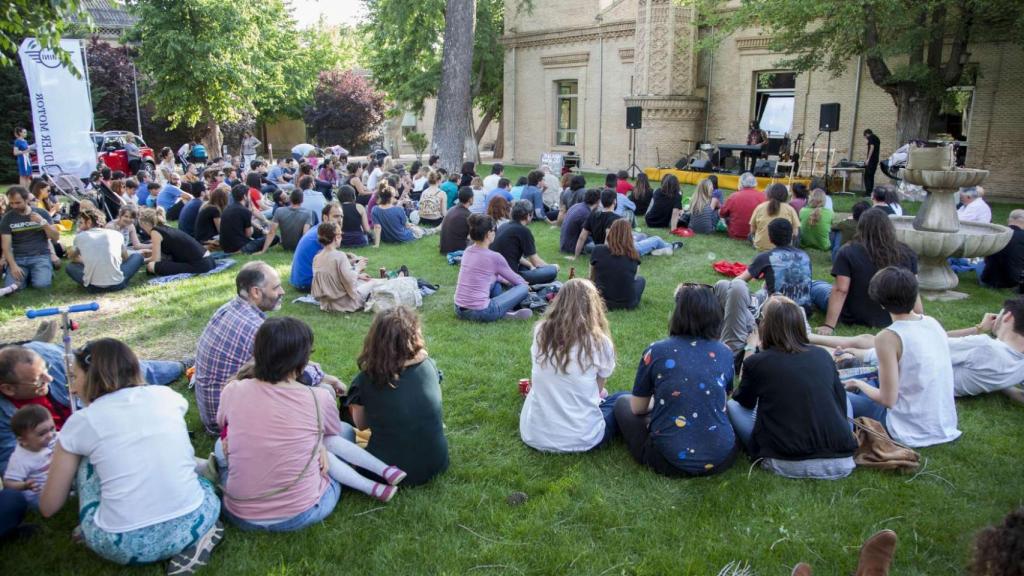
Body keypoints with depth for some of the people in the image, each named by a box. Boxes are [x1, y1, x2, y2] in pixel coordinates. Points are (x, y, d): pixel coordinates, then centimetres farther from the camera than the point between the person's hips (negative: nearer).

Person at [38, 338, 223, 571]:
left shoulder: (81, 421, 2)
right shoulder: (166, 395, 9)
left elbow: (48, 508, 14)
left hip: (127, 546, -1)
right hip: (193, 524, 1)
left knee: (86, 460, 18)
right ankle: (198, 536, 10)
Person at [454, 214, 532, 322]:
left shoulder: (467, 251, 8)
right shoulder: (494, 257, -11)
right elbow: (516, 280, 7)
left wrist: (505, 281, 34)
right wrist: (525, 284, 28)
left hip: (459, 310, 7)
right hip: (480, 312, -7)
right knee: (523, 288, 4)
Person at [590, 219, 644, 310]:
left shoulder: (598, 250, -6)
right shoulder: (634, 255, -4)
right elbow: (632, 277, 11)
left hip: (602, 302, 0)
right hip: (628, 304, 1)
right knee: (641, 279, 29)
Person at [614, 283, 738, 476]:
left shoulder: (656, 352, -9)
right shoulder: (725, 354, -1)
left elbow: (637, 408, 2)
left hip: (669, 461, -4)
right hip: (721, 460, 4)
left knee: (623, 403, 20)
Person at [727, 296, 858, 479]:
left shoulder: (756, 362, -4)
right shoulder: (823, 356, 4)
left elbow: (746, 403, 15)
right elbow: (841, 404, 14)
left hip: (789, 465, -3)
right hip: (841, 463, 3)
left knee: (732, 406, 15)